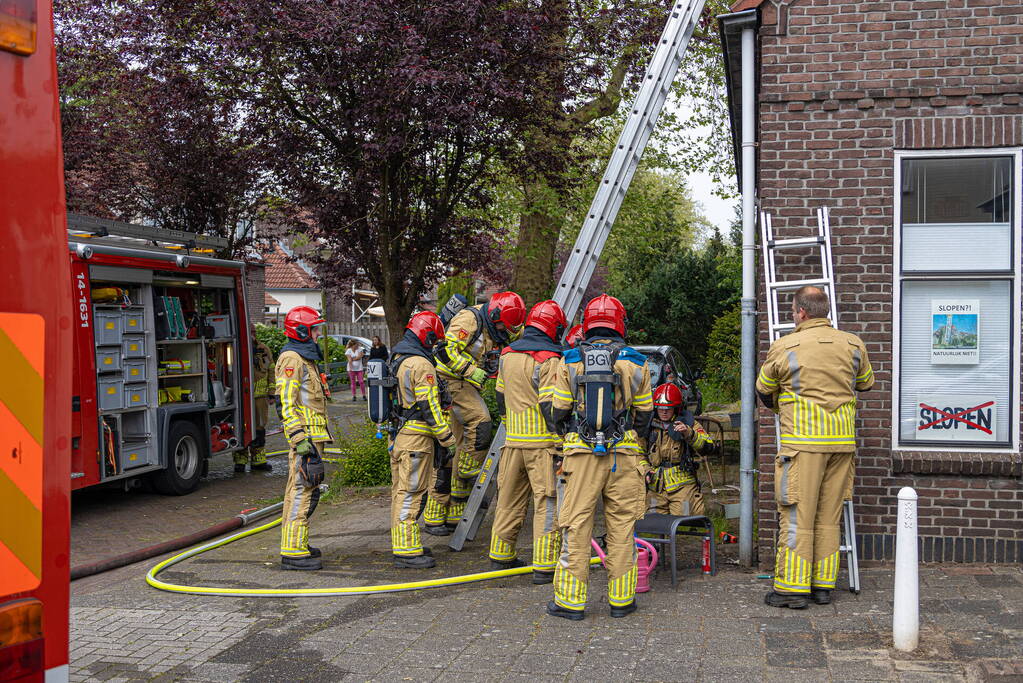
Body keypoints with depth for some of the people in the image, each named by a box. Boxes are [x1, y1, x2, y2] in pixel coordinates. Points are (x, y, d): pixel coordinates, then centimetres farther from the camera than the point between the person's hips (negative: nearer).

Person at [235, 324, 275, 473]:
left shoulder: (265, 350, 8)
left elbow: (271, 372, 12)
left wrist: (271, 394, 7)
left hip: (260, 396, 3)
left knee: (259, 428, 8)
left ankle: (258, 460, 16)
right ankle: (240, 461, 8)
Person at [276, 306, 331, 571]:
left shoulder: (305, 357, 21)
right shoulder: (291, 358, -11)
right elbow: (287, 402, -19)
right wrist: (300, 439, -25)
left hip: (313, 437, 11)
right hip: (305, 434, -11)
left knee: (308, 491, 16)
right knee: (302, 492, -11)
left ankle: (297, 543, 25)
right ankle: (293, 552, -10)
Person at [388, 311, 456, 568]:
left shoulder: (397, 360, 15)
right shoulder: (421, 364, -16)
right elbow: (429, 405, -19)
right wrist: (446, 436, -13)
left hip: (398, 436, 10)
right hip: (416, 438, -10)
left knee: (400, 491, 15)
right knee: (411, 493, -6)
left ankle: (403, 544, 25)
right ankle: (406, 551, -3)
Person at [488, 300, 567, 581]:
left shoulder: (508, 355, 10)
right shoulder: (549, 361, -13)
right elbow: (550, 406, -18)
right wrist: (561, 443, -14)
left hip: (513, 441, 7)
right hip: (543, 442, -7)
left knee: (510, 500, 17)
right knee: (547, 502, -2)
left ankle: (501, 556, 26)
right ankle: (545, 566, -1)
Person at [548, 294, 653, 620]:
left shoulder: (569, 361, 2)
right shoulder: (635, 363, 2)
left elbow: (559, 412, 4)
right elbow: (644, 415, 8)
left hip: (581, 454, 0)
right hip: (624, 456, 0)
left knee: (577, 526, 4)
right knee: (621, 526, 8)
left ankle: (571, 600, 7)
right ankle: (621, 598, 14)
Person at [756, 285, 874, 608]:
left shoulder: (785, 347, -5)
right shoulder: (853, 345, 6)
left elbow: (763, 389, 10)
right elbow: (867, 382, 23)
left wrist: (777, 406, 32)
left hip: (803, 440, -4)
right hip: (843, 441, 5)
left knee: (797, 515, 0)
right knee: (829, 515, 11)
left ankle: (792, 587, 2)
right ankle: (823, 585, 17)